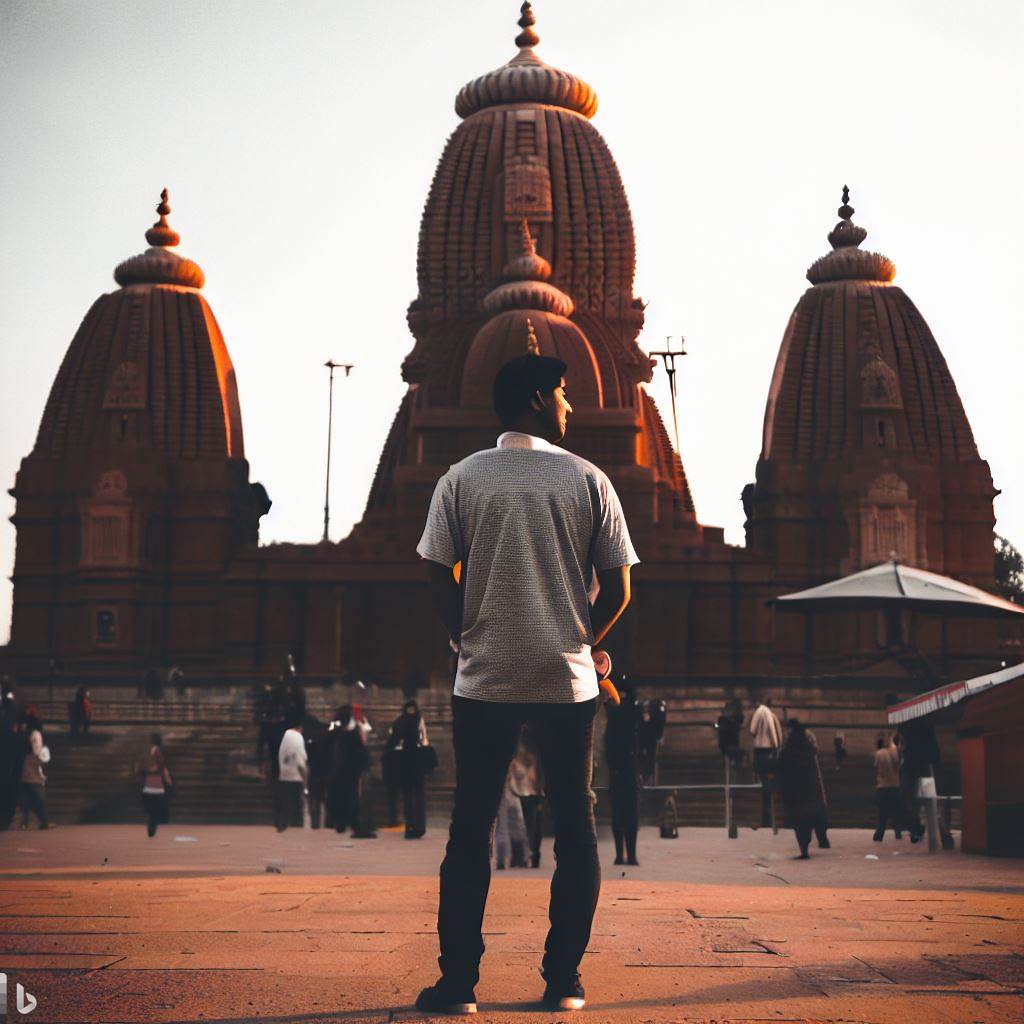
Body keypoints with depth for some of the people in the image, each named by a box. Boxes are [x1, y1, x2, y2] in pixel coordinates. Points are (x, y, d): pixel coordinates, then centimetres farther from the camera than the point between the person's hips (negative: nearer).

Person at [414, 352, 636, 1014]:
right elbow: (618, 589, 1)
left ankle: (458, 984, 6)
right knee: (575, 828, 9)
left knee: (471, 828, 6)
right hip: (569, 682, 0)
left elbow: (441, 582, 0)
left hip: (485, 681, 1)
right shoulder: (588, 480, 0)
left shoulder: (462, 481, 1)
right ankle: (564, 982, 10)